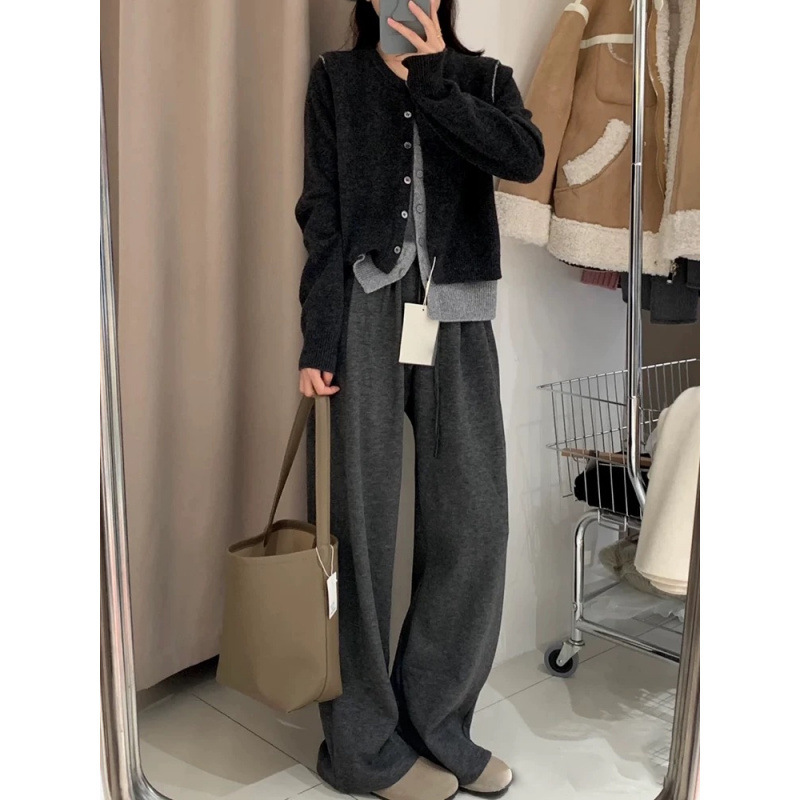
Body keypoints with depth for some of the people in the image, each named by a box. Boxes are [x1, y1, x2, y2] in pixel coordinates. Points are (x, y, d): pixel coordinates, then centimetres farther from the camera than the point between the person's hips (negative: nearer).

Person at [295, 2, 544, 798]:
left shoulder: (482, 78, 14)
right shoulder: (336, 78, 10)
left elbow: (526, 158, -8)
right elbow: (321, 216, 2)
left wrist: (433, 81, -7)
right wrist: (317, 340, -6)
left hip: (457, 322, 2)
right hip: (365, 313, -2)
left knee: (474, 524, -1)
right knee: (362, 528, -1)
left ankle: (434, 726, 16)